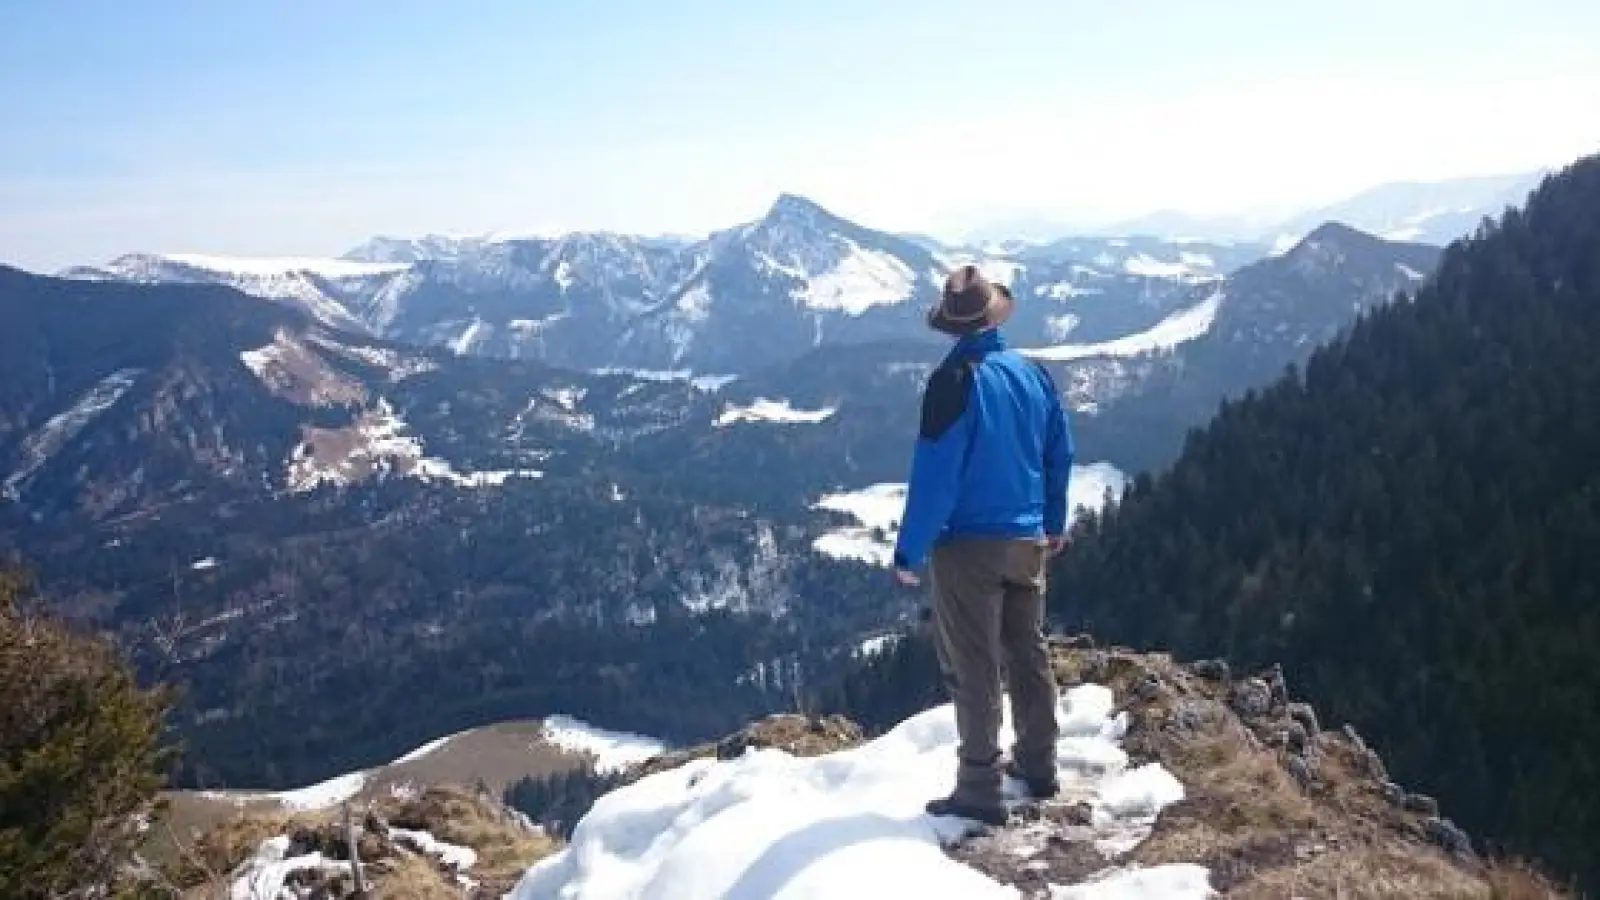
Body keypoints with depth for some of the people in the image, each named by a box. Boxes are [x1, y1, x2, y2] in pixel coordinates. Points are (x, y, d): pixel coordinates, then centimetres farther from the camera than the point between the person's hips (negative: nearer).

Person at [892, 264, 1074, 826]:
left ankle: (980, 790, 8)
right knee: (1029, 655, 19)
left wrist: (910, 551, -13)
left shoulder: (953, 381, -17)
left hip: (968, 544, -6)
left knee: (973, 669, 2)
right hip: (1028, 541, 7)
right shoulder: (1034, 374, 2)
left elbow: (935, 474, -20)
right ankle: (1038, 766, 32)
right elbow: (1060, 455, 11)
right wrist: (1055, 524, 24)